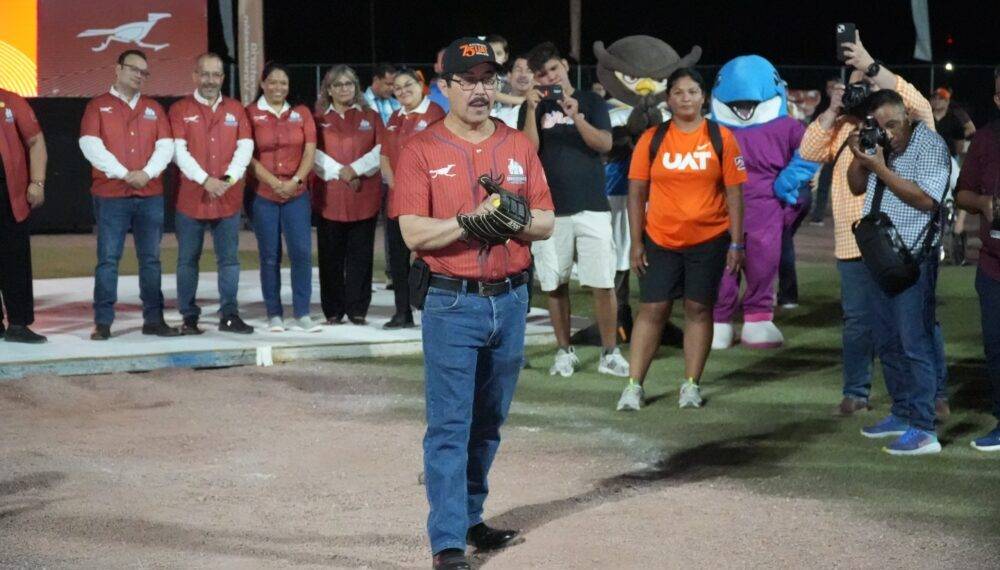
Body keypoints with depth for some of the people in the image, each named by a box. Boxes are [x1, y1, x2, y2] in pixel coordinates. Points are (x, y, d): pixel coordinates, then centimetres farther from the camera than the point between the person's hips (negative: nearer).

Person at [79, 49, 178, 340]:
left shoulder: (153, 108, 15)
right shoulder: (98, 106, 4)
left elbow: (166, 146, 5)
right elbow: (90, 145, -8)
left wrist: (147, 173, -12)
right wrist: (124, 174, -15)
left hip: (150, 194, 3)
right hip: (110, 195, -3)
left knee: (151, 259, 5)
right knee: (108, 259, -4)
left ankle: (153, 319, 11)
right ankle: (103, 322, -1)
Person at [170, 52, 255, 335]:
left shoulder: (235, 109, 12)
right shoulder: (180, 109, 3)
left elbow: (245, 147, 3)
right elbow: (179, 150, -7)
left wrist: (229, 179, -11)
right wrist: (206, 180, -16)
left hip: (229, 198, 2)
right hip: (191, 197, -2)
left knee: (229, 259, 4)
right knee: (188, 259, 2)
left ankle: (229, 315, 10)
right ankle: (189, 317, 8)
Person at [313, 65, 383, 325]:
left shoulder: (370, 116, 12)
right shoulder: (319, 118, 9)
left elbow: (380, 150, 2)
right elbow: (314, 153, -1)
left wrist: (355, 169, -12)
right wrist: (339, 173, -13)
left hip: (365, 197, 1)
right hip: (330, 197, 0)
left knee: (361, 254, 1)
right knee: (331, 255, 1)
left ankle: (358, 310, 6)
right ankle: (333, 311, 6)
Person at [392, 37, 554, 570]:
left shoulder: (519, 146, 8)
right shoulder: (422, 150, -4)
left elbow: (545, 223, 5)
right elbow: (414, 231, -11)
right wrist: (472, 220, -21)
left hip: (511, 301, 5)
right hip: (452, 303, -4)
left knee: (488, 424, 15)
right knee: (449, 426, -6)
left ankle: (469, 517, 29)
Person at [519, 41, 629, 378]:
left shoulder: (591, 102, 6)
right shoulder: (533, 107, 8)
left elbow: (605, 144, -7)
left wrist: (576, 116, -20)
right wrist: (533, 110, -14)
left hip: (591, 206, -1)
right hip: (549, 208, 1)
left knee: (603, 284, -5)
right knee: (556, 284, 6)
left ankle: (610, 353, 4)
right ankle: (564, 351, 18)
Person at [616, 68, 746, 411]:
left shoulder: (721, 138, -1)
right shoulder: (652, 139, 0)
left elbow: (734, 193, 0)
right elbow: (636, 193, 2)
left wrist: (736, 243, -4)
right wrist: (636, 242, -2)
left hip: (709, 239, 0)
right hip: (660, 240, 0)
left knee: (698, 309, 7)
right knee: (652, 309, 0)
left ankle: (691, 384, 16)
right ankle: (634, 385, 3)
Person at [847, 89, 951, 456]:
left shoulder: (930, 145, -11)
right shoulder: (878, 145, 11)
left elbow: (926, 198, -21)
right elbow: (856, 188, 18)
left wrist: (881, 169, -19)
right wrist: (858, 158, -2)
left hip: (913, 260, -8)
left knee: (915, 343, -9)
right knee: (887, 342, 14)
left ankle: (922, 429, -8)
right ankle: (902, 415, 26)